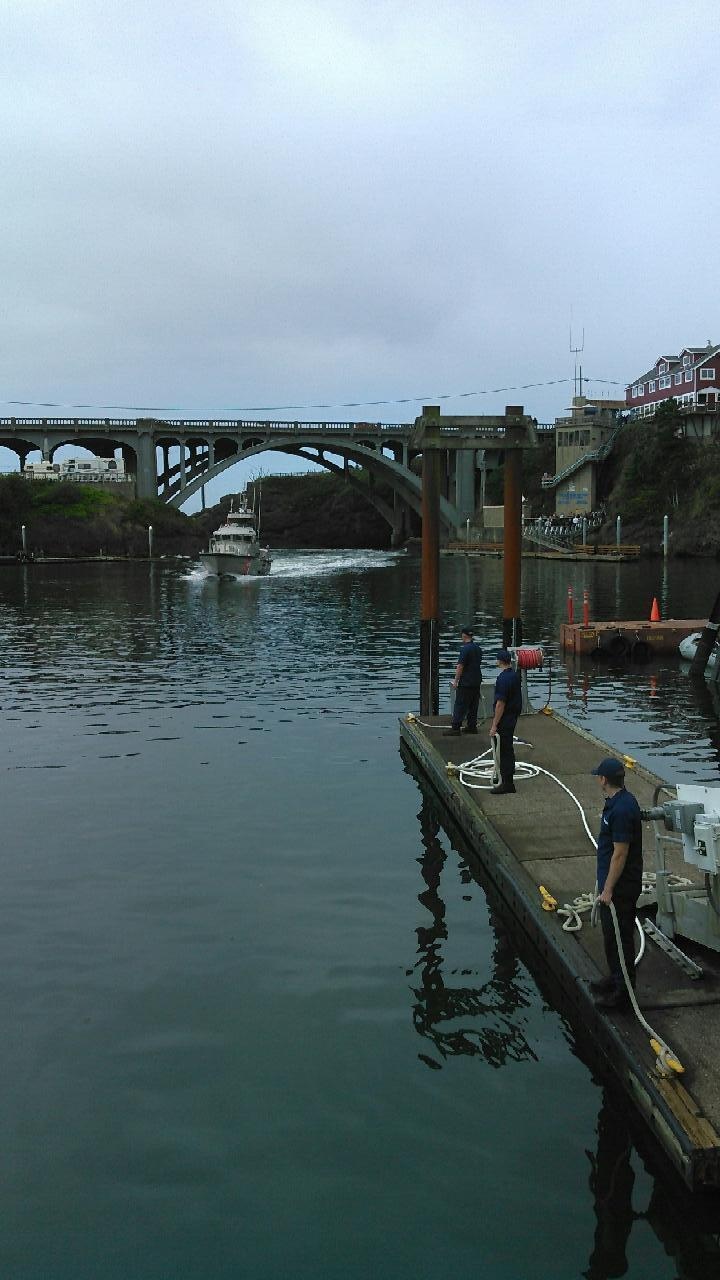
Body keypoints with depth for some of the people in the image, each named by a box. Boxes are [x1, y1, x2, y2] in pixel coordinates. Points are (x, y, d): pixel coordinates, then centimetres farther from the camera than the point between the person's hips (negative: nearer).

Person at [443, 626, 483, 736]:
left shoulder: (465, 649, -16)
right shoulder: (478, 648, 10)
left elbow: (460, 666, -17)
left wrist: (456, 681, -12)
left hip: (466, 682, -8)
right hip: (477, 681, 8)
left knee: (460, 705, -5)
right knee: (473, 705, 12)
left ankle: (455, 727, -6)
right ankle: (472, 726, 16)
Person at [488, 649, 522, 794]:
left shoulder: (503, 679, -22)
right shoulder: (515, 675, 8)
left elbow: (501, 704, -24)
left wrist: (494, 725, -20)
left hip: (504, 720, -10)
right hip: (513, 717, 10)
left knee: (504, 751, -5)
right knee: (508, 750, 18)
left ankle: (507, 784, -2)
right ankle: (508, 779, 29)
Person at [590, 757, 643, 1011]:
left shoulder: (621, 809, -26)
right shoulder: (621, 801, 6)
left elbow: (620, 853, -24)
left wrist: (608, 889, -20)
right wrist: (605, 885, 24)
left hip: (620, 886, -10)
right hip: (616, 883, 10)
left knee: (619, 937, 1)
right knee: (612, 934, 21)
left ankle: (623, 992, 11)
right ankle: (616, 978, 35)